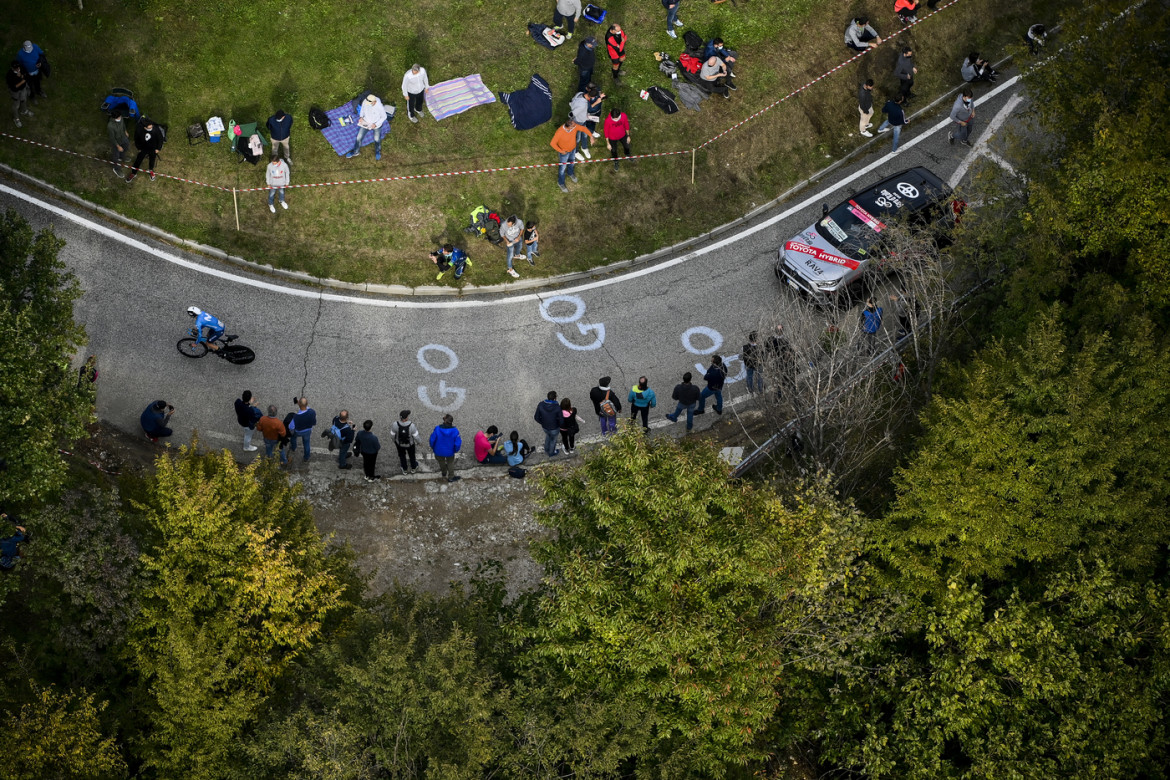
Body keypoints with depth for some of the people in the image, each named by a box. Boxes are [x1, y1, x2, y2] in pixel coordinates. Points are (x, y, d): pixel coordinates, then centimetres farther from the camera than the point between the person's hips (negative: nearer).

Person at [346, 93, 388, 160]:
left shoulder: (379, 107, -31)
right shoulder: (365, 102, -19)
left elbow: (384, 117, -13)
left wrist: (376, 124, -20)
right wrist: (361, 117, -10)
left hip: (376, 123, -3)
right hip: (366, 122, 3)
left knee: (377, 139, -13)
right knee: (359, 137, -2)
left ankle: (377, 152, 18)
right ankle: (356, 152, 22)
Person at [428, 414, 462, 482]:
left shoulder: (437, 429, -31)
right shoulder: (455, 431, -28)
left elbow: (432, 440, -17)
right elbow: (457, 443, -18)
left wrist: (432, 447, 6)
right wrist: (456, 450, 5)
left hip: (439, 451, 1)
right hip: (450, 452, -1)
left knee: (441, 462, 32)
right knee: (450, 463, 28)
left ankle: (444, 472, 60)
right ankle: (451, 477, 46)